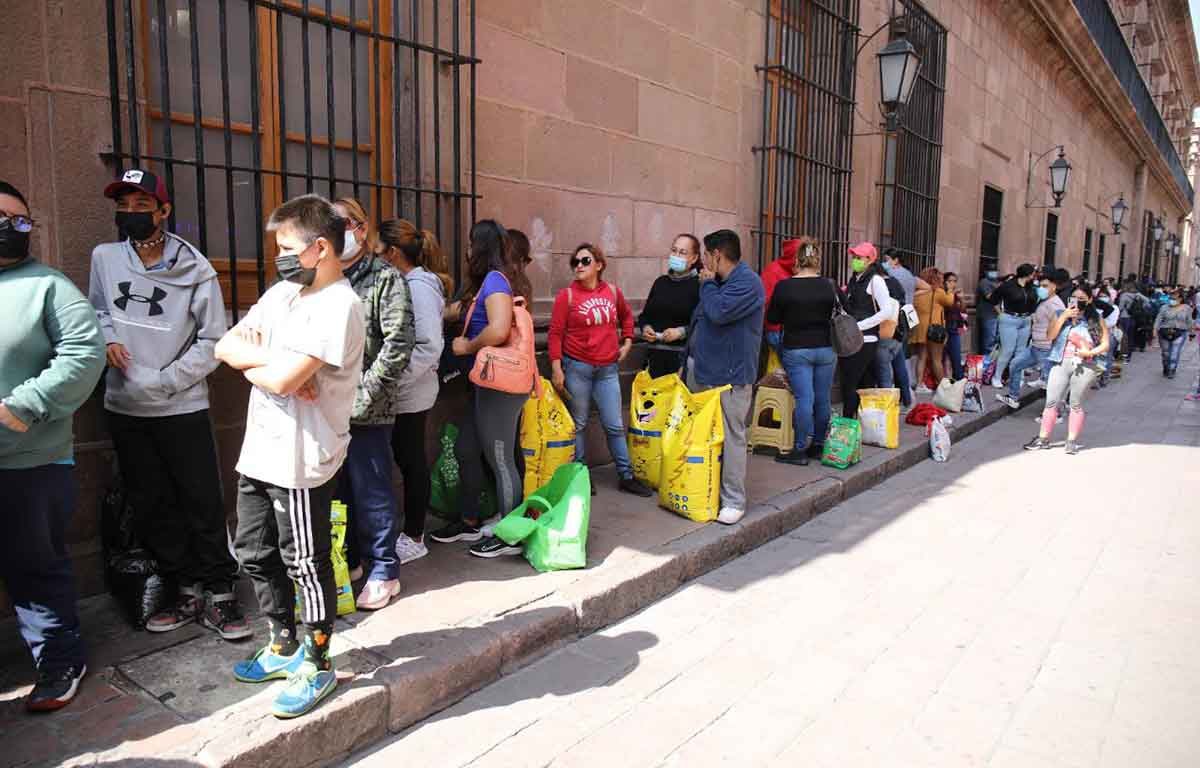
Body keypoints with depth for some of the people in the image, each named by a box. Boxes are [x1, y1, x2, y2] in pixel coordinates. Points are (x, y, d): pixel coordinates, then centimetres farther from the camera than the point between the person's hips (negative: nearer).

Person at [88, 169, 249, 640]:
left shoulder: (196, 270, -10)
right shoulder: (104, 258, 2)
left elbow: (212, 342, -9)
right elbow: (96, 309, 18)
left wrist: (161, 383, -13)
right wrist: (108, 339, -3)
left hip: (182, 408, -4)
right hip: (123, 408, 5)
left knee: (204, 504, 0)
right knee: (152, 507, 12)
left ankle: (219, 594, 12)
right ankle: (186, 592, 25)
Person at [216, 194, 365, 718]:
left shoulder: (338, 306, -17)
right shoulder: (282, 292, 10)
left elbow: (283, 380, -25)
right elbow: (225, 345, 5)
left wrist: (250, 360, -5)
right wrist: (270, 359, -13)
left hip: (301, 460, -9)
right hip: (260, 452, 9)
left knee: (305, 564, 4)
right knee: (255, 554, 19)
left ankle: (316, 666, 22)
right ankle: (284, 646, 38)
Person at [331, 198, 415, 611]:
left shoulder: (386, 278, -4)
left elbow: (398, 345, -12)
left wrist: (364, 392, -15)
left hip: (367, 411, -5)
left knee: (372, 491, 3)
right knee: (337, 489, 15)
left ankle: (384, 571, 18)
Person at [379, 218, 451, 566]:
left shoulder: (419, 286, -16)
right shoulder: (404, 283, 10)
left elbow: (430, 347, -21)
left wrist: (395, 379, -19)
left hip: (410, 394, -8)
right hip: (402, 394, 8)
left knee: (411, 462, 4)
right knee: (408, 460, 15)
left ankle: (414, 538, 18)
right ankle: (412, 532, 28)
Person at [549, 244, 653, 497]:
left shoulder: (613, 291, 5)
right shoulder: (567, 295, -6)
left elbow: (626, 315, 25)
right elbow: (555, 334, -6)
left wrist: (627, 341, 15)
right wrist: (556, 368, -12)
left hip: (608, 369, 3)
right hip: (576, 368, -3)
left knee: (615, 425, 6)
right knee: (578, 425, 8)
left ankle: (626, 476, 18)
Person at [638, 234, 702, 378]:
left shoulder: (699, 285, -5)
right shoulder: (660, 282, 13)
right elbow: (645, 314, 21)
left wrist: (682, 332, -19)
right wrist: (645, 327, 2)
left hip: (683, 356, -5)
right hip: (656, 354, 5)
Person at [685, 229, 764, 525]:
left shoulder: (746, 282, -14)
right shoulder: (720, 282, 17)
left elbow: (717, 312, -27)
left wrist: (707, 284, -10)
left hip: (729, 374, -10)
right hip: (703, 368, 10)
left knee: (731, 437, -4)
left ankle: (733, 500, 4)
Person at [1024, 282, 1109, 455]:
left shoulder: (1096, 319, 3)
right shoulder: (1061, 314, 9)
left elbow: (1105, 345, 1)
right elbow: (1050, 336, -6)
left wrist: (1090, 352, -16)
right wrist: (1064, 316, -13)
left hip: (1084, 366, -2)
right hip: (1061, 363, 2)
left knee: (1076, 404, 3)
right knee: (1051, 401, 1)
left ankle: (1072, 441, 12)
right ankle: (1043, 439, 8)